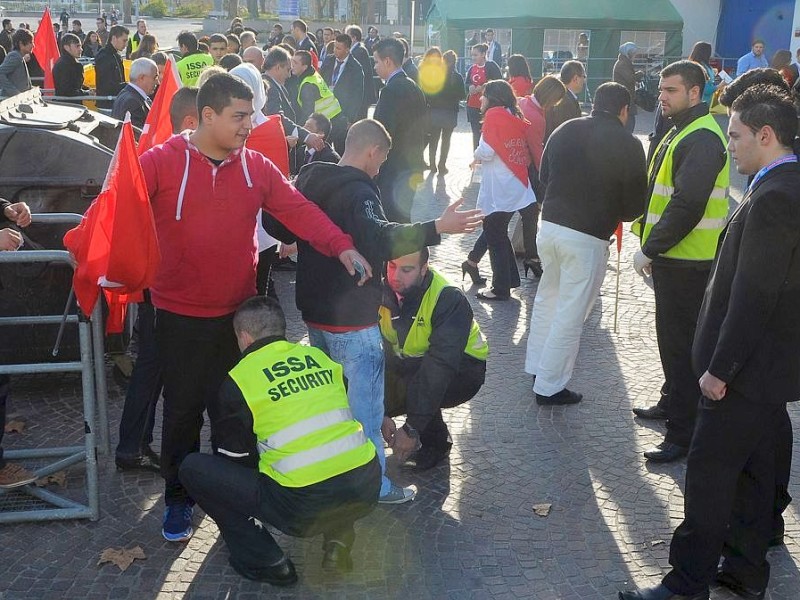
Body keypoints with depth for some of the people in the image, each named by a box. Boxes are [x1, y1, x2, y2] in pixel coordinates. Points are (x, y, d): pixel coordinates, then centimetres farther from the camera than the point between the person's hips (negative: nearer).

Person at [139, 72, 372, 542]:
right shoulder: (161, 163, -10)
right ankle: (179, 500, 27)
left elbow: (298, 209, -6)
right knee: (183, 410, 9)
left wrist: (341, 246, -19)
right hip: (181, 315, -3)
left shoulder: (257, 168, 0)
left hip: (238, 312, 3)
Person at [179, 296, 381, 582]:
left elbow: (234, 458, 11)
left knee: (194, 468, 10)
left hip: (303, 507, -5)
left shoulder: (238, 379, 2)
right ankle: (338, 537, 20)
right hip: (367, 489, 5)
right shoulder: (319, 356, 15)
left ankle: (265, 561, 9)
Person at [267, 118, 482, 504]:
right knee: (364, 400, 2)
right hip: (351, 319, -9)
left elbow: (281, 230, 19)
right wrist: (436, 228, -43)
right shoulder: (358, 192, -20)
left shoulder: (310, 181, 8)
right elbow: (380, 240, -38)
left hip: (314, 311, 9)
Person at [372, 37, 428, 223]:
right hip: (411, 166, 10)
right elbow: (423, 129, 19)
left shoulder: (392, 91, -16)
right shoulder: (414, 87, 13)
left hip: (393, 170, -10)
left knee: (390, 221, -6)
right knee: (403, 218, 18)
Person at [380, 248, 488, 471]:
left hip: (461, 367, -5)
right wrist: (382, 414, -27)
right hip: (408, 364, 5)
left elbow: (440, 368, -36)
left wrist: (412, 429, -39)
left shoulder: (450, 299, -30)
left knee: (415, 389, -33)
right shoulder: (382, 293, -14)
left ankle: (438, 442, -6)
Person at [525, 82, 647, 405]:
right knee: (570, 315, 4)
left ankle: (536, 367, 33)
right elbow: (634, 205, -4)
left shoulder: (565, 130, 5)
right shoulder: (627, 145, -9)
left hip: (549, 224, 6)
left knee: (546, 298, 22)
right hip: (588, 237, -5)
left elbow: (543, 176, 16)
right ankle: (549, 386, 10)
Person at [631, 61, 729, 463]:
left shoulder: (701, 139, -19)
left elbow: (687, 207, -26)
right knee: (671, 338, 22)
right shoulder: (681, 132, 15)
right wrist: (651, 243, 14)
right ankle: (672, 402, 39)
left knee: (681, 344, -4)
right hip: (674, 258, 10)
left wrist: (651, 249, -19)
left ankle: (683, 434, 5)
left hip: (688, 263, -10)